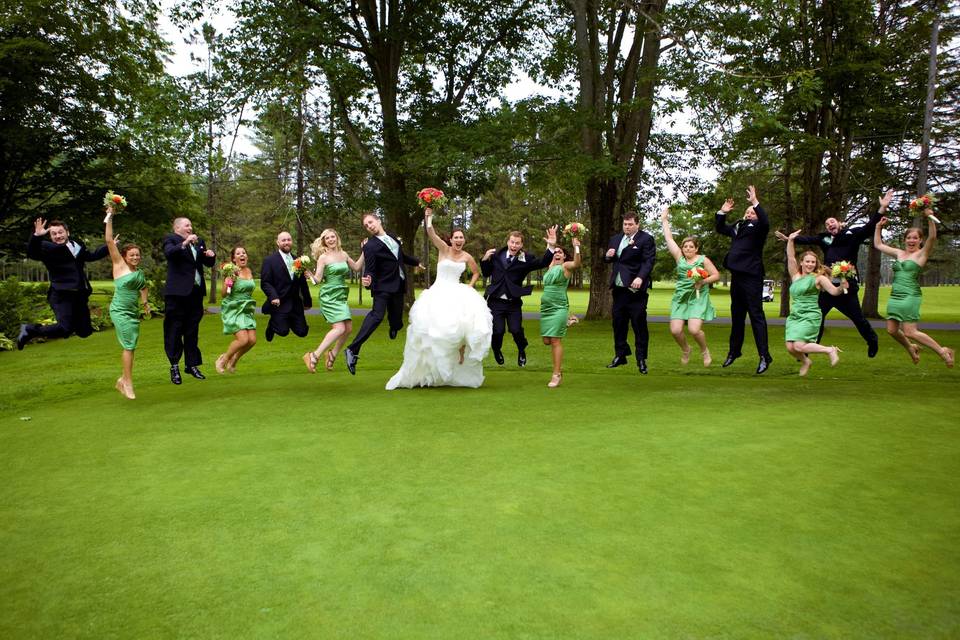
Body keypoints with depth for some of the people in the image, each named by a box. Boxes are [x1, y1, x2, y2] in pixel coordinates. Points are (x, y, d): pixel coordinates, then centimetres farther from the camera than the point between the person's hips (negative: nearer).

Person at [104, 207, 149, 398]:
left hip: (134, 312, 6)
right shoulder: (119, 265, -5)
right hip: (120, 312, -6)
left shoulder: (139, 273, 11)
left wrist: (145, 302, 19)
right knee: (129, 347, -8)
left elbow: (143, 286, 32)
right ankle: (128, 383, 0)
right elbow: (109, 241, -11)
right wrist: (109, 217, -13)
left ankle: (123, 380, 23)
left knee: (131, 348, 9)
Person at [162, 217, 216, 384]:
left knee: (192, 331, 12)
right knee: (174, 331, 0)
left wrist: (210, 256, -2)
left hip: (196, 292, 6)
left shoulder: (199, 241, 17)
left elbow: (208, 264, 19)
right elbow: (169, 252, -21)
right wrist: (185, 243, -33)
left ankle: (192, 365, 19)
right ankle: (174, 366, 7)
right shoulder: (171, 239, 0)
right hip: (177, 293, -5)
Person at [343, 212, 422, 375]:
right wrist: (367, 280, -36)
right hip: (383, 287, -7)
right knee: (377, 314, -24)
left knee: (396, 318, 11)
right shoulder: (370, 246, -10)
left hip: (398, 285, 7)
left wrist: (416, 262, 43)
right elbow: (369, 270, -13)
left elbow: (401, 256, 29)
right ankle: (353, 350, -26)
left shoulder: (392, 237, 11)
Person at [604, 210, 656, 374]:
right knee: (618, 323, 11)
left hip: (635, 289, -6)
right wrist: (607, 256, -1)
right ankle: (620, 356, 22)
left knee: (639, 324, -1)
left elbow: (649, 261, -13)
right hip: (618, 288, 6)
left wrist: (640, 277, -29)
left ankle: (641, 359, 7)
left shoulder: (646, 239, -4)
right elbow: (608, 260, 23)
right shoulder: (615, 239, 15)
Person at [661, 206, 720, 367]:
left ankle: (704, 351, 12)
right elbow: (669, 238, 11)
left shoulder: (703, 259, 2)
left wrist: (703, 281, -13)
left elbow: (716, 275, 3)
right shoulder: (679, 257, 9)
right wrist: (664, 220, 14)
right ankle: (685, 349, 22)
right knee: (675, 330, -10)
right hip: (680, 298, 3)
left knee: (694, 329, -19)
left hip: (698, 298, -3)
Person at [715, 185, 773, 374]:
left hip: (751, 277, -8)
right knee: (736, 315, 17)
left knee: (756, 316, -10)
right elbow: (719, 228, 31)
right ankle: (734, 351, 29)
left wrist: (755, 202, -26)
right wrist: (722, 212, 18)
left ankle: (764, 356, -9)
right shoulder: (738, 226, 18)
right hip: (736, 276, 8)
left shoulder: (758, 228, -2)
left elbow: (765, 223, -25)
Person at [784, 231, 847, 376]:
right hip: (794, 316, 5)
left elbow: (834, 291, -6)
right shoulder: (795, 276, 11)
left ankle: (830, 350, 4)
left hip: (810, 317, -5)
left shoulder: (819, 278, -1)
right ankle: (805, 361, 24)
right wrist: (790, 240, -3)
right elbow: (790, 258, 5)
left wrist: (842, 287, -27)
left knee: (799, 346, -19)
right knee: (790, 347, -8)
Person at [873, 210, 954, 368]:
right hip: (894, 296, 6)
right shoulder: (899, 253, 15)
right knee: (892, 330, 7)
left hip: (910, 297, -6)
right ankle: (911, 348, 34)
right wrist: (878, 227, 19)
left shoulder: (922, 254, -1)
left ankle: (943, 351, 9)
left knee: (909, 332, -8)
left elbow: (932, 237, -19)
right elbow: (878, 244, 24)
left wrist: (930, 219, -29)